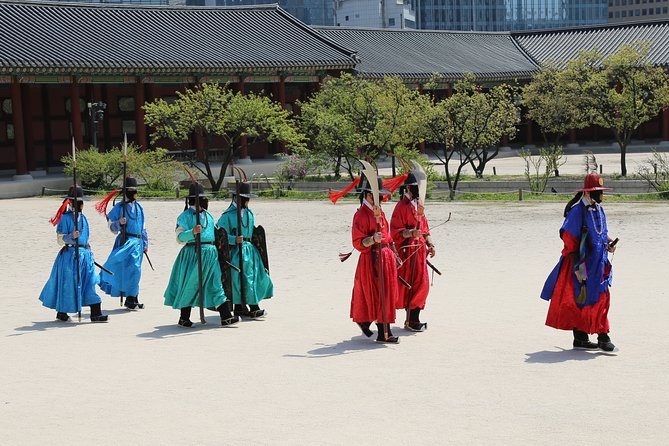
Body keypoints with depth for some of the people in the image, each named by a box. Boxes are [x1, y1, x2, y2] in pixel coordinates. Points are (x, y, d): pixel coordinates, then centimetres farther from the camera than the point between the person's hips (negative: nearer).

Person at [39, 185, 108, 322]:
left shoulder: (82, 217, 14)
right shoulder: (65, 218, -9)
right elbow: (60, 239, -11)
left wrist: (89, 252, 24)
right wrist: (71, 236, -28)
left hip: (85, 254, 7)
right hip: (70, 254, -7)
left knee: (90, 282, 0)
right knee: (68, 283, 1)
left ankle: (95, 313, -2)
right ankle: (61, 312, 18)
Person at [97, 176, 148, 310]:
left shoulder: (139, 207, 15)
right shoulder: (119, 207, -2)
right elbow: (111, 226, -2)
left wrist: (145, 243, 19)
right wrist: (119, 223, -22)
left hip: (138, 242, 6)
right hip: (125, 242, -5)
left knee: (135, 270, 7)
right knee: (130, 269, -12)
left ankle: (133, 299, 13)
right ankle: (130, 299, -7)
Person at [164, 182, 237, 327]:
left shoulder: (208, 215, 16)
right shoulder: (186, 216, -6)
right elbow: (179, 237, -15)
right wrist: (192, 232, -31)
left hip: (210, 254, 6)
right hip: (193, 254, -6)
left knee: (216, 285, 3)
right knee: (190, 285, 2)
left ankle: (225, 316, 0)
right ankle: (184, 318, 15)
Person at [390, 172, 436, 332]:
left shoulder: (418, 204, 16)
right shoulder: (401, 206, -11)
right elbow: (395, 231, -15)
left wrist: (429, 244, 12)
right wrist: (410, 233, -30)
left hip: (420, 249, 9)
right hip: (408, 251, -9)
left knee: (421, 284, 9)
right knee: (411, 284, -9)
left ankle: (413, 319, 17)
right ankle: (411, 320, -4)